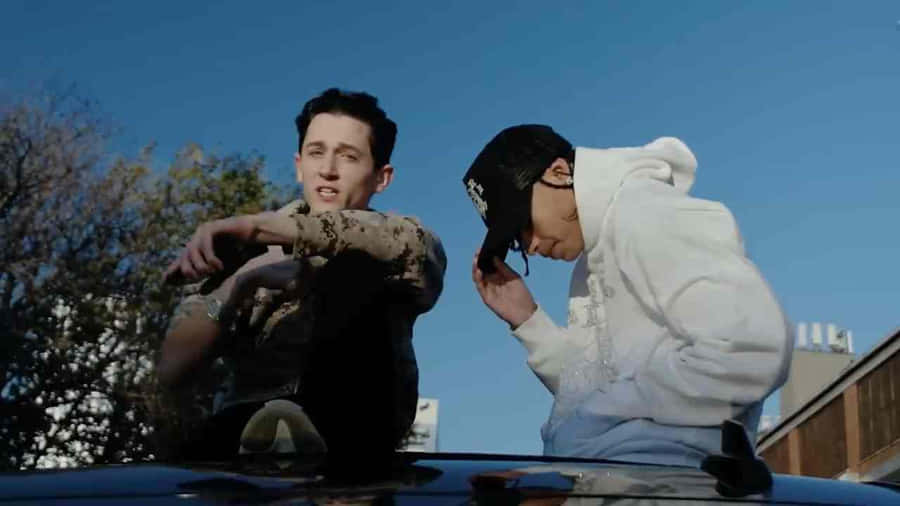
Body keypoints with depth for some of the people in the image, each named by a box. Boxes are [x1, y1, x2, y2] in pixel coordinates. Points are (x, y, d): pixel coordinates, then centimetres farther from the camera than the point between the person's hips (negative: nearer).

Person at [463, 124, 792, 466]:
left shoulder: (646, 215, -6)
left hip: (659, 467, -8)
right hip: (605, 475, 8)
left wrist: (613, 408, -13)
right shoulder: (595, 263, 21)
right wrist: (527, 321, 8)